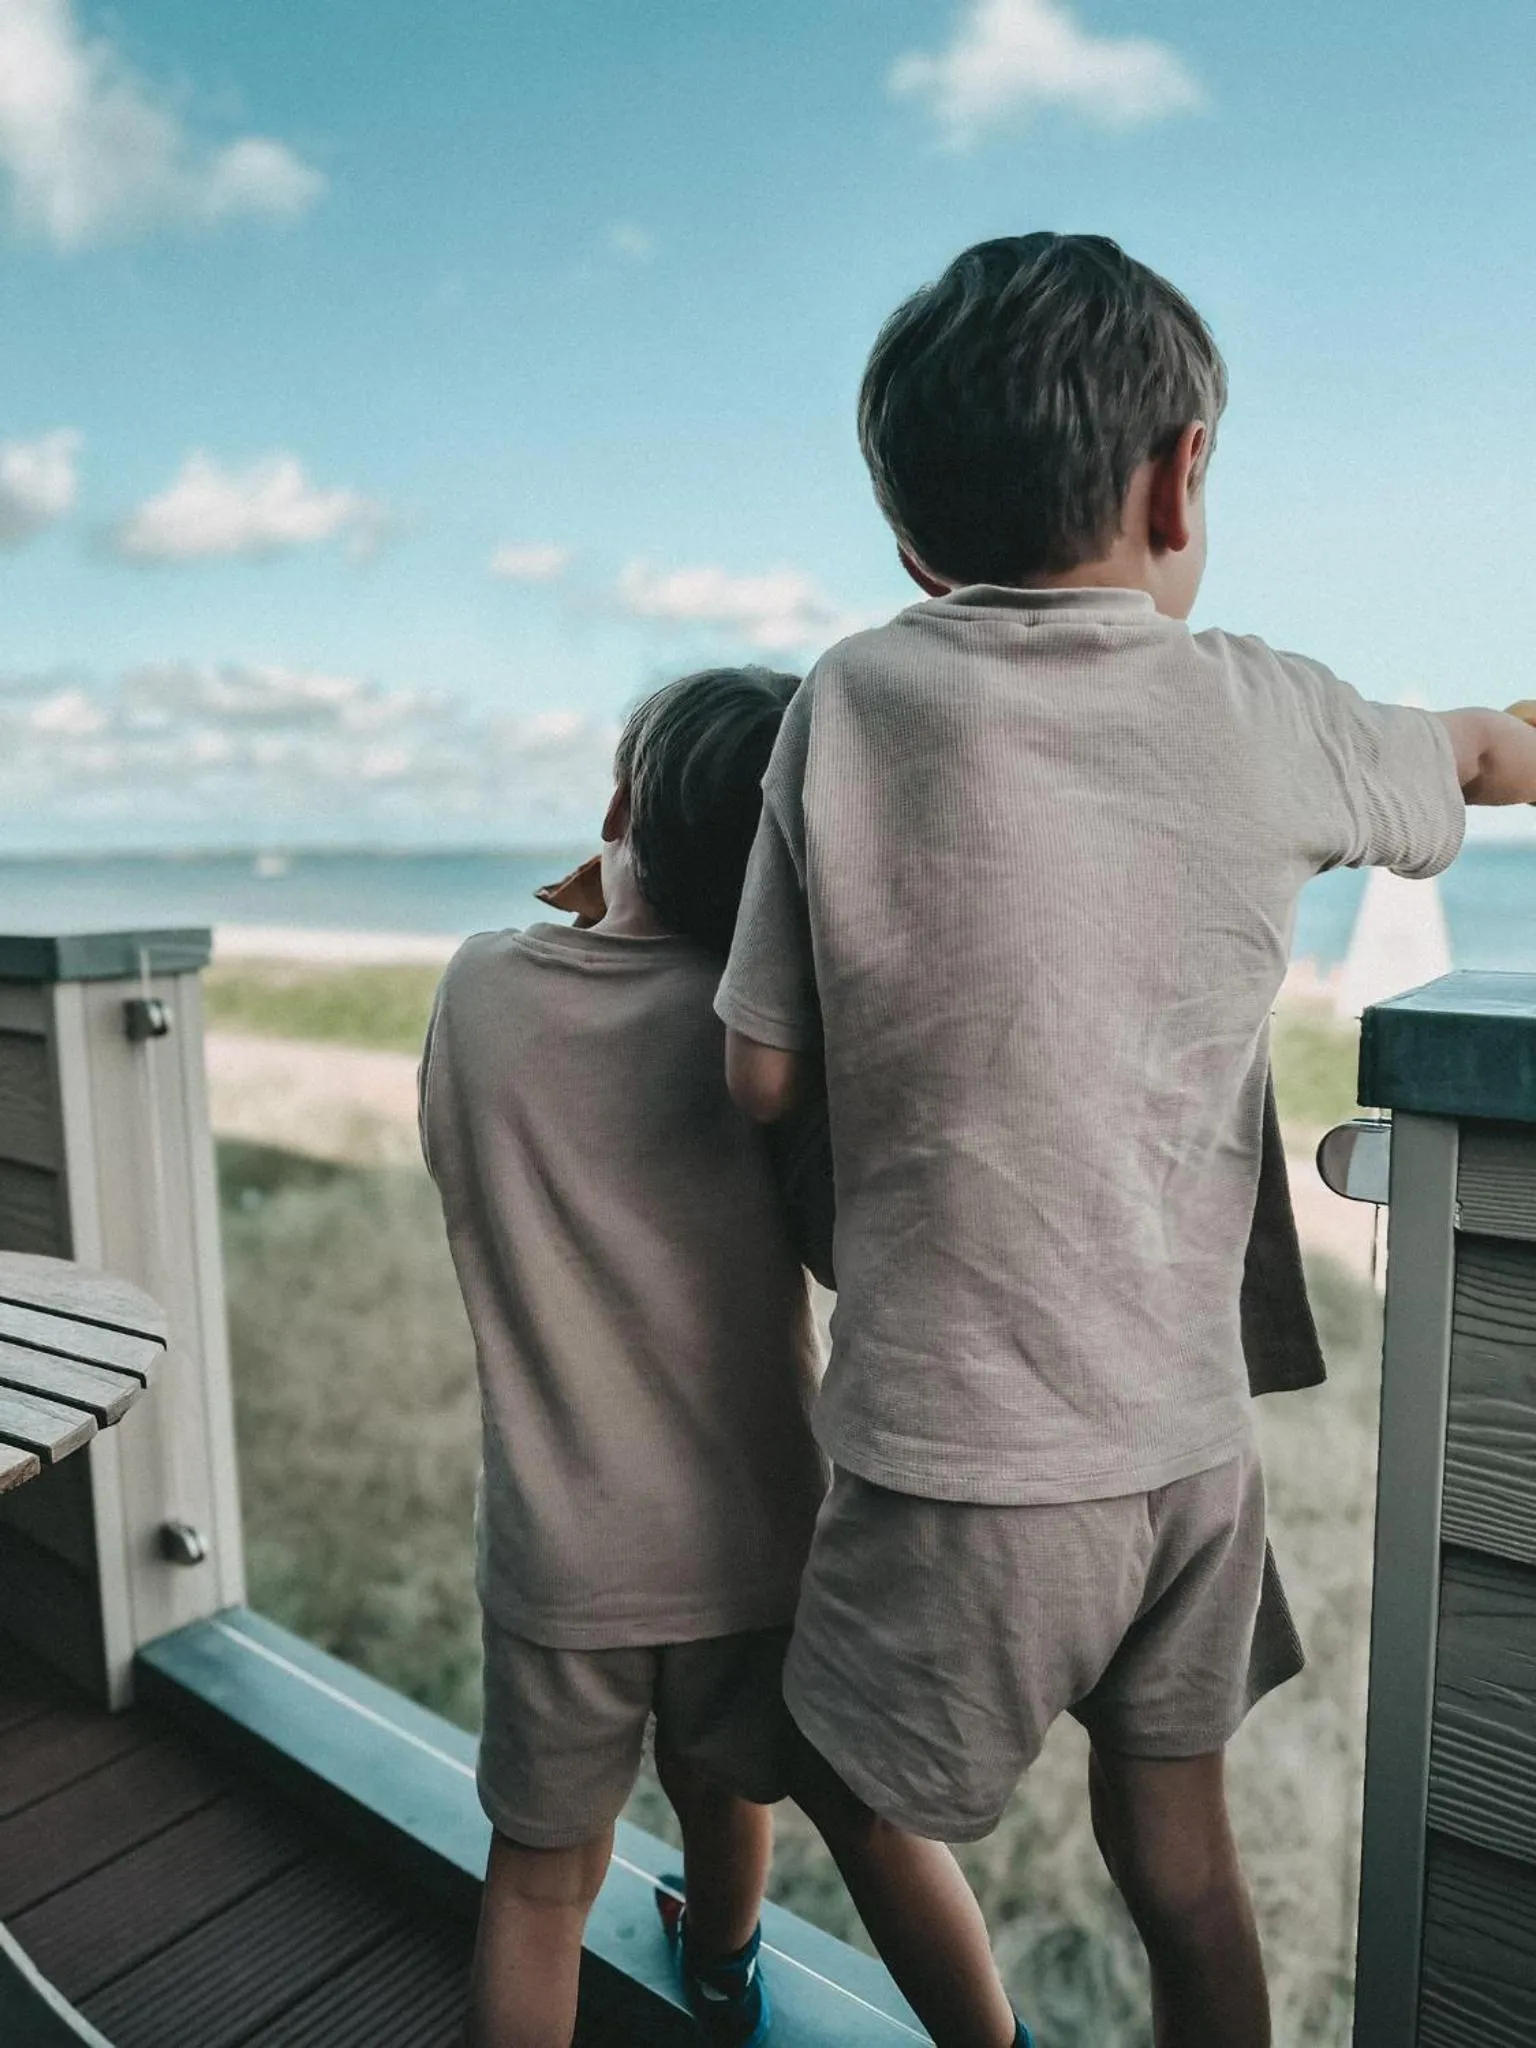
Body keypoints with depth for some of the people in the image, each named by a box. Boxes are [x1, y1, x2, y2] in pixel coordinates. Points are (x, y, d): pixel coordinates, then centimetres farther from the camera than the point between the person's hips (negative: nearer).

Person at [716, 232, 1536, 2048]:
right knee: (1178, 1857, 25)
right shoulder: (1264, 715, -3)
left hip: (967, 1455, -3)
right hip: (1192, 1439, 4)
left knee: (872, 1802, 24)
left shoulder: (853, 704, -10)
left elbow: (760, 1078, -5)